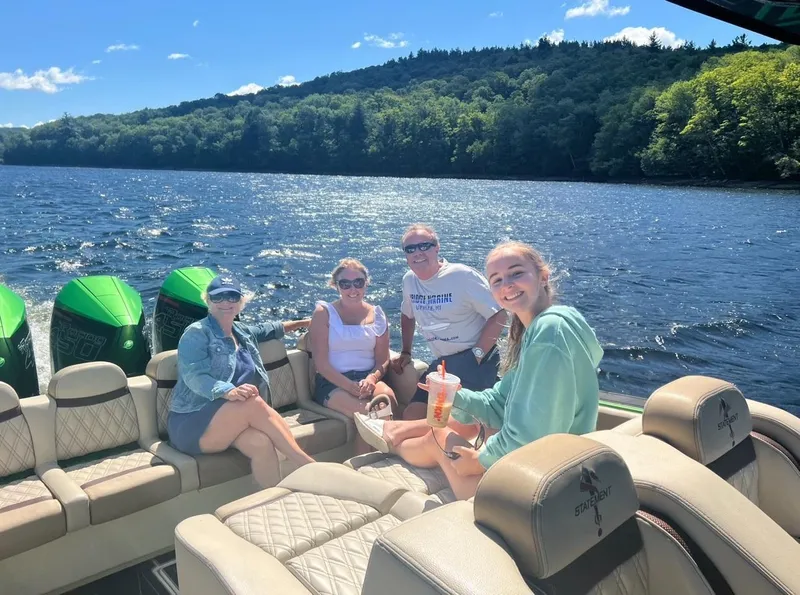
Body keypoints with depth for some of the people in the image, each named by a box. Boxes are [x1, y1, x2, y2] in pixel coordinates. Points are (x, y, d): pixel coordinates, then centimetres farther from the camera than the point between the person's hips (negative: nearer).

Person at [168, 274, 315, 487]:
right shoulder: (196, 333, -5)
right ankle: (306, 464, -27)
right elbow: (194, 377, -19)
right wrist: (230, 392, -37)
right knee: (254, 403, -33)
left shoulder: (243, 332, 17)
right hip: (192, 424, -5)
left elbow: (266, 329, 39)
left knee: (261, 443, -31)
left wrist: (302, 322, 48)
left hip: (234, 420, 6)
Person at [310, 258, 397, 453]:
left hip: (368, 378, 3)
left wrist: (372, 378, -15)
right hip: (332, 382, -3)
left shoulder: (377, 315, 13)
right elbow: (321, 362, -5)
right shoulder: (324, 313, 2)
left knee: (388, 396, -32)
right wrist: (351, 386, -19)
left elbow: (383, 360, 8)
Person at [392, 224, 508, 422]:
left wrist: (477, 354, -18)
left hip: (476, 362, -6)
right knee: (411, 416, -1)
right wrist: (406, 352, 24)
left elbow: (498, 317, -15)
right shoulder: (409, 280, 5)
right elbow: (407, 315, 25)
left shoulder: (463, 276, -16)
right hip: (442, 363, 7)